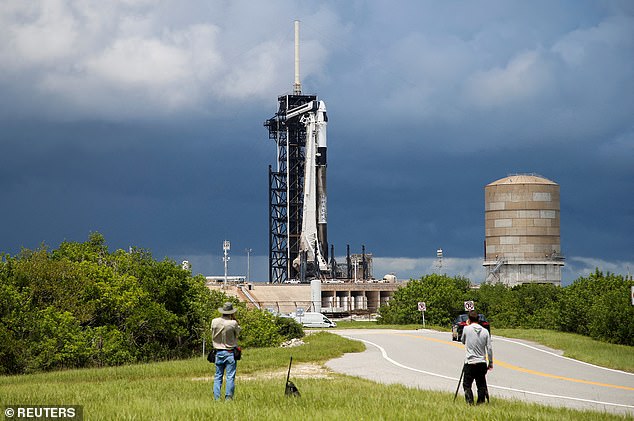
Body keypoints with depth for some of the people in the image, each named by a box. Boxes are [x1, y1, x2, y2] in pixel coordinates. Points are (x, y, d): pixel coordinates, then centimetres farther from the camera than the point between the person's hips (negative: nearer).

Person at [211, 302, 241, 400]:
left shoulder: (214, 321, -4)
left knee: (218, 376, 9)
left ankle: (216, 398, 5)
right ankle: (228, 397, -2)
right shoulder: (233, 323, -14)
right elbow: (238, 332, 5)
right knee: (230, 377, 1)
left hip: (218, 352, 3)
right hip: (230, 353, -3)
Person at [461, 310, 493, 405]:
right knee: (481, 385, 10)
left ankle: (470, 402, -6)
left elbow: (463, 341, 15)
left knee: (467, 385, 4)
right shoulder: (485, 331, 1)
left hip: (470, 362, -3)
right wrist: (491, 363, 10)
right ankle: (481, 402, 9)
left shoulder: (466, 329, -5)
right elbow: (489, 348, 1)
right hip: (482, 363, 3)